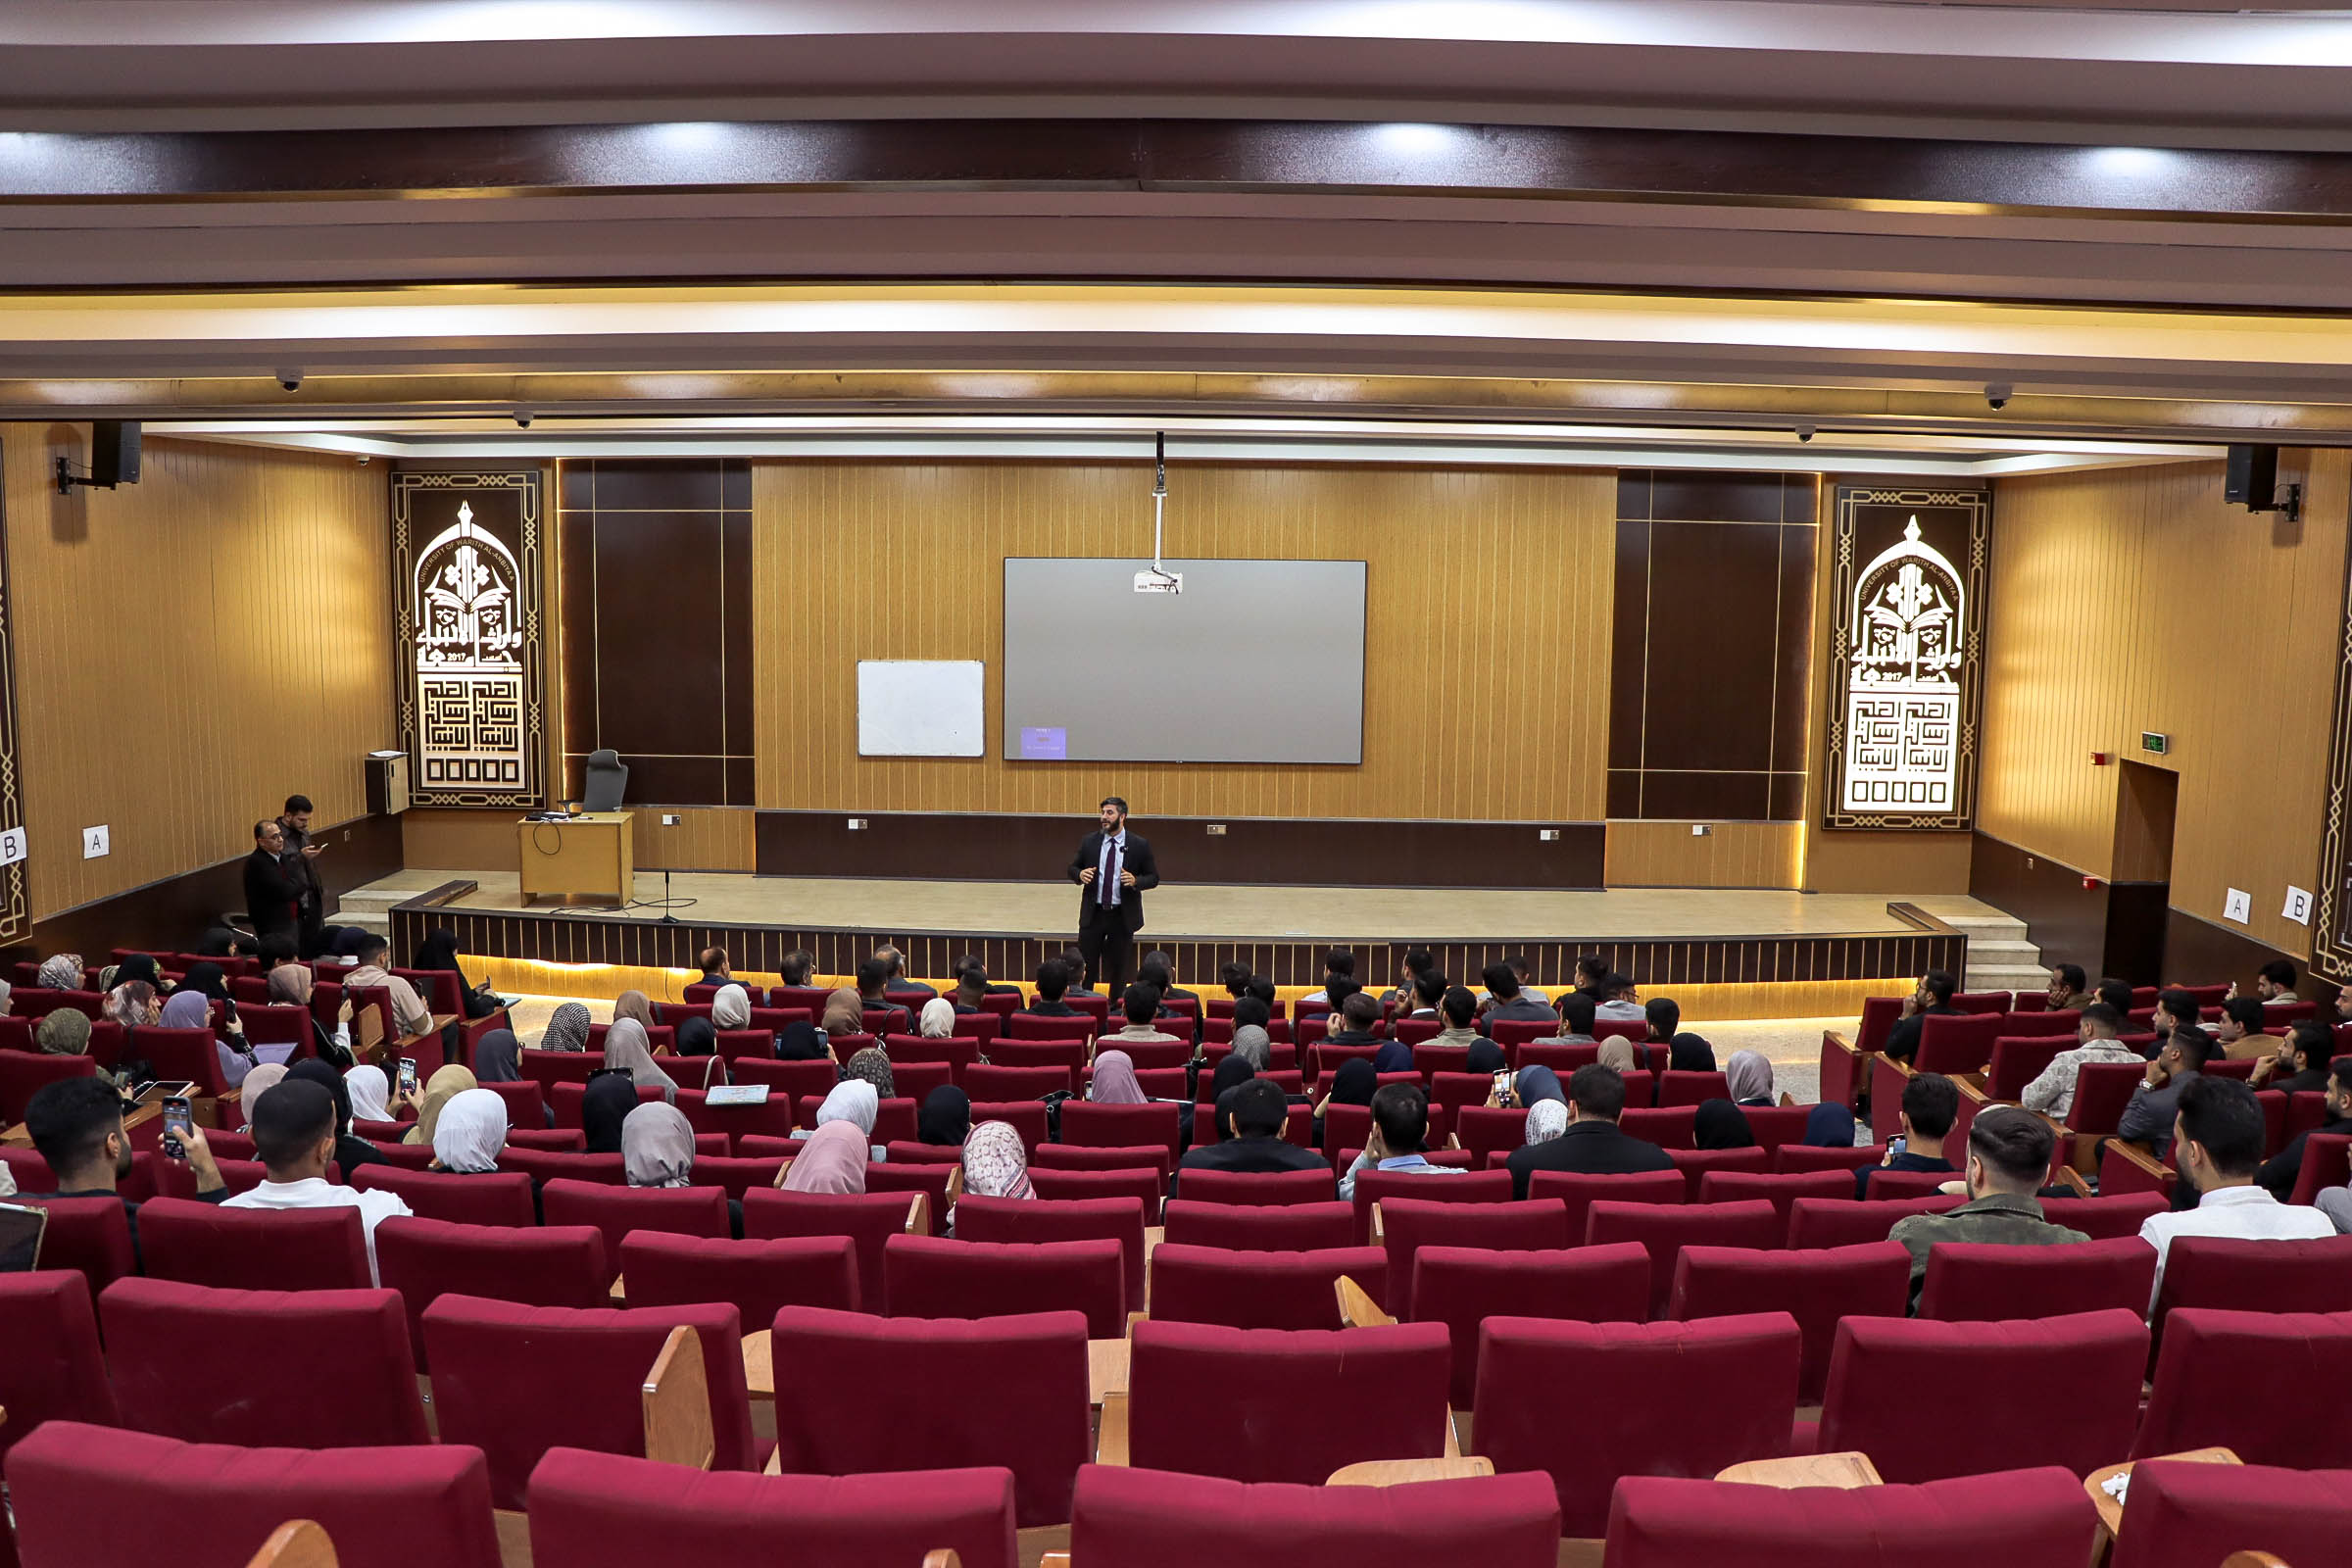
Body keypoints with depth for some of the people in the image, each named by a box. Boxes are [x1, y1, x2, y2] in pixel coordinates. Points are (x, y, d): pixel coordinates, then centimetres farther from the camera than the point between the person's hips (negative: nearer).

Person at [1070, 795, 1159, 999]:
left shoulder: (1139, 845, -3)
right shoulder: (1089, 842, 3)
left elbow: (1153, 878, 1)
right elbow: (1072, 868, 12)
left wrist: (1136, 881, -19)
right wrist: (1080, 874, -12)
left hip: (1123, 916, -1)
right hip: (1093, 914, 1)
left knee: (1118, 970, 7)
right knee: (1085, 966, 1)